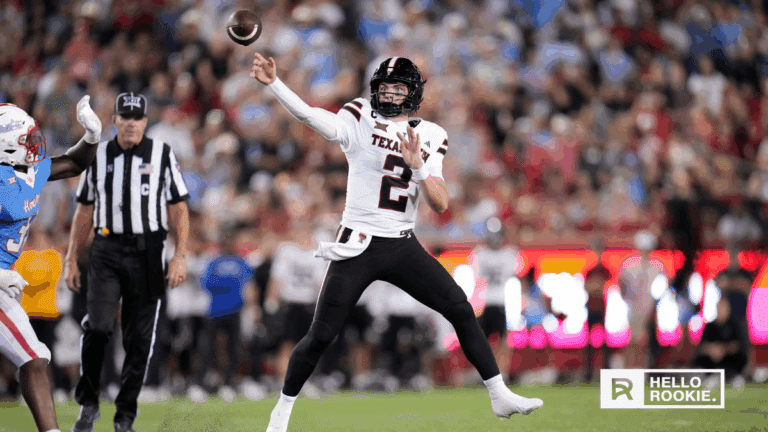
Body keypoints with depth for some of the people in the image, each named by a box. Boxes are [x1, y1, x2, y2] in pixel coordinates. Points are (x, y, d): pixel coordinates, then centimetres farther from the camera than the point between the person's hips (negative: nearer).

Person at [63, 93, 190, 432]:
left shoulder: (162, 155, 4)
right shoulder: (98, 156, 9)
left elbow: (178, 209, 2)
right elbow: (84, 210, 15)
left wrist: (180, 255, -8)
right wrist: (71, 258, 10)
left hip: (147, 254, -1)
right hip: (106, 252, 1)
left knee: (139, 338, 0)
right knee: (98, 326, -16)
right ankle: (88, 404, -1)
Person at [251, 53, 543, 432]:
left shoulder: (428, 138, 7)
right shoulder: (361, 120, -2)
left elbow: (440, 205, -1)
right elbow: (313, 118, -19)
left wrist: (417, 166, -17)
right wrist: (273, 84, -33)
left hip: (402, 246, 3)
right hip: (357, 246, -3)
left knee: (461, 309, -4)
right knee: (321, 335, -3)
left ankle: (499, 396, 5)